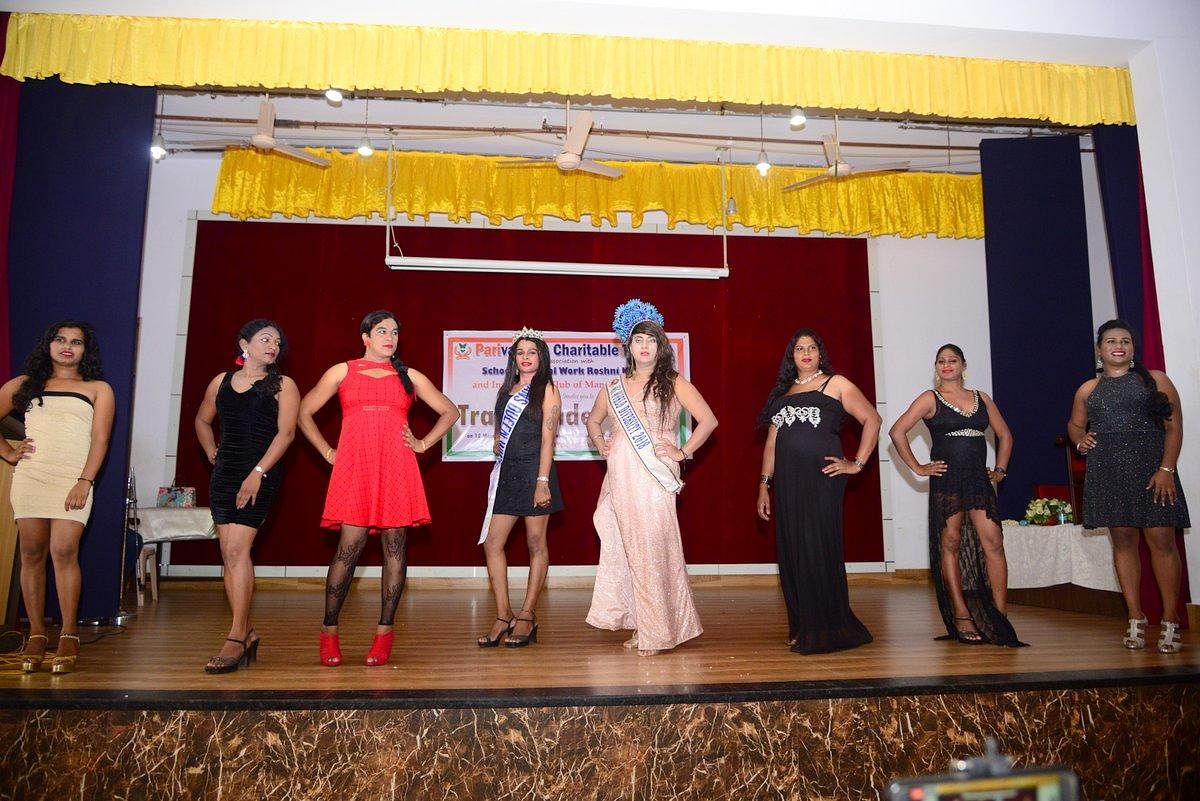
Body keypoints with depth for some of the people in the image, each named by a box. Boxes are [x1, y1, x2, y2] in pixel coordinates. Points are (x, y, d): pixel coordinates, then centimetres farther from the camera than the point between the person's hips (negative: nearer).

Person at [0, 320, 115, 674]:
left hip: (73, 481, -2)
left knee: (64, 552, -12)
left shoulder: (98, 389, 10)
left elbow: (100, 439, 1)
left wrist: (84, 482, -9)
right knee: (32, 554, 2)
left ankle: (69, 635, -5)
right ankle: (36, 635, 10)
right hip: (29, 478, 2)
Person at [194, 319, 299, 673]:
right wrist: (212, 454, 14)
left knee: (237, 549, -14)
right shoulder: (222, 381, 14)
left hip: (260, 474, -5)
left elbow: (286, 433, -9)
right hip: (223, 473, 5)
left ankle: (237, 639, -9)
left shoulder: (282, 385, 1)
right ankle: (247, 634, 16)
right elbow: (202, 421, 29)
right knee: (229, 554, 6)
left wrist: (258, 473, -17)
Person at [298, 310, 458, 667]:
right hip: (354, 469, -1)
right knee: (349, 547, -8)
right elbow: (304, 412, 15)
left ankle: (385, 631, 8)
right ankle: (329, 631, 6)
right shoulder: (342, 372, 13)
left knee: (395, 548, -1)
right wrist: (327, 452, 7)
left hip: (397, 470, 2)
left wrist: (423, 444, 11)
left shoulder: (410, 377, 16)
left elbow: (450, 412, 21)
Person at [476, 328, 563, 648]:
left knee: (536, 544, 3)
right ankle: (503, 616, 9)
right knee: (492, 543, 1)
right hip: (506, 472, 7)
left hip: (533, 471, -6)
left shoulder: (547, 389, -1)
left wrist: (542, 481, -16)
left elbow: (548, 437, -9)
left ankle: (526, 616, 11)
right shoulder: (506, 389, 17)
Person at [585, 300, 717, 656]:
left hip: (655, 479, -4)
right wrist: (600, 444, 13)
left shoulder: (673, 383, 3)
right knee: (629, 550, 6)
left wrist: (683, 452, -4)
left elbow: (708, 420, 0)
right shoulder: (614, 387, 14)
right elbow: (593, 420, 30)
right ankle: (640, 626, 18)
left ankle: (658, 632, 7)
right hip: (621, 479, 4)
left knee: (653, 550, -5)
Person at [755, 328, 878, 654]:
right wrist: (764, 485, 12)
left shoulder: (835, 384, 5)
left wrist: (857, 463, -6)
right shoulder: (783, 392, 20)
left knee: (818, 548, -7)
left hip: (821, 476, -5)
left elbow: (872, 419, -1)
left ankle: (827, 630, 4)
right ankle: (801, 629, 15)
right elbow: (772, 442, 18)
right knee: (791, 550, 5)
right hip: (787, 480, 5)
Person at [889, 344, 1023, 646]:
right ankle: (961, 618, 6)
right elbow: (897, 432, -4)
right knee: (950, 544, 0)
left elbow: (1004, 435, 24)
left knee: (993, 542, -6)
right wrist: (917, 468, -6)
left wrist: (1000, 469, 13)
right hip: (946, 480, -3)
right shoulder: (930, 399, 2)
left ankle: (1001, 618, -1)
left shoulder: (981, 399, 14)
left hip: (979, 479, 4)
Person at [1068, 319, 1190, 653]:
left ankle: (1170, 623, 5)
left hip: (1151, 467, -2)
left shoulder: (1155, 380, 6)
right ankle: (1136, 620, 12)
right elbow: (1075, 423, 26)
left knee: (1161, 540, -5)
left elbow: (1174, 426, 0)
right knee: (1123, 540, 5)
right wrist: (1080, 439, 2)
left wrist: (1166, 469, -11)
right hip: (1108, 472, 2)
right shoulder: (1088, 390, 13)